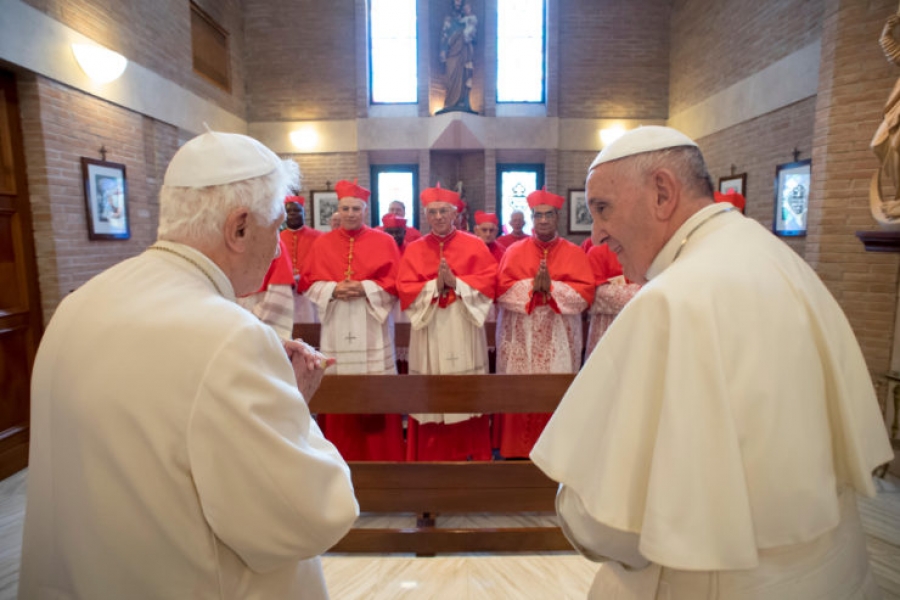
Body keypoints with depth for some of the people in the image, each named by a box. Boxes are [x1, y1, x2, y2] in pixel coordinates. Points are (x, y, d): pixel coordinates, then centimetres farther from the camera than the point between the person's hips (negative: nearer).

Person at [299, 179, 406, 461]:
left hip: (372, 328, -2)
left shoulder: (383, 241, 3)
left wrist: (365, 288, -15)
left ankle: (379, 456, 16)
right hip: (336, 328, 2)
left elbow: (395, 282, -1)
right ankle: (341, 456, 21)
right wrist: (333, 289, -11)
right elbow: (307, 282, 7)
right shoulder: (323, 243, 9)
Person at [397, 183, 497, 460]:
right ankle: (431, 459, 19)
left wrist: (456, 282, -15)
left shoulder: (474, 245, 6)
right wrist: (435, 285, -15)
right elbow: (405, 289, -1)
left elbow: (489, 280, -4)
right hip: (429, 332, 1)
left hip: (465, 331, 0)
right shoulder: (414, 250, 7)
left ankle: (472, 456, 22)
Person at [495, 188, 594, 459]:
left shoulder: (574, 253, 6)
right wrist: (532, 285, -17)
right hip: (521, 339, 0)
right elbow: (502, 289, -4)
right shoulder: (514, 251, 7)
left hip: (558, 340, 0)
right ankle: (517, 453, 17)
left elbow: (585, 293, -5)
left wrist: (551, 286, -17)